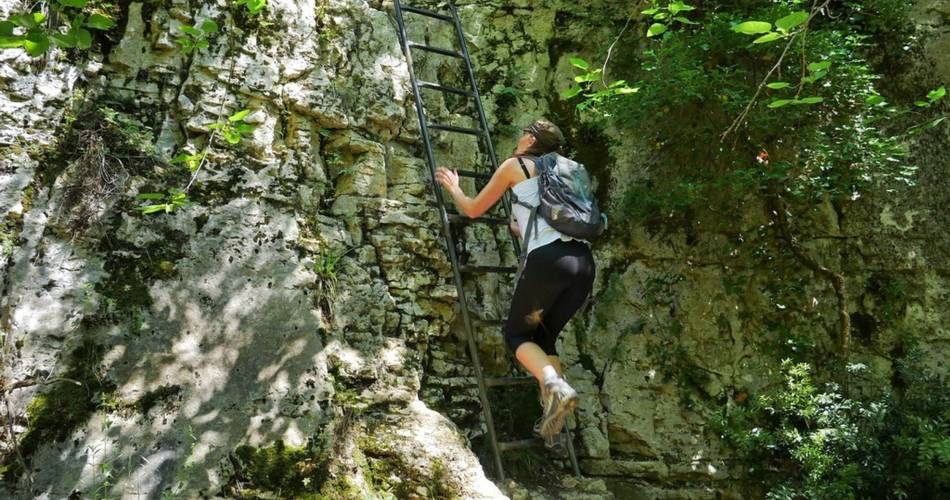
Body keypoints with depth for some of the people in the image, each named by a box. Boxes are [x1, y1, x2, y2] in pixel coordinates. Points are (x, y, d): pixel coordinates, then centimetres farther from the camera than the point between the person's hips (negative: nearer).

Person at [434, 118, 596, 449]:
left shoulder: (514, 165, 11)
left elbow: (472, 210, 18)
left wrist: (452, 187, 37)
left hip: (548, 260, -6)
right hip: (583, 261, 6)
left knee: (516, 333, 12)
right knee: (545, 337, 19)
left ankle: (555, 386, -16)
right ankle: (553, 423, 6)